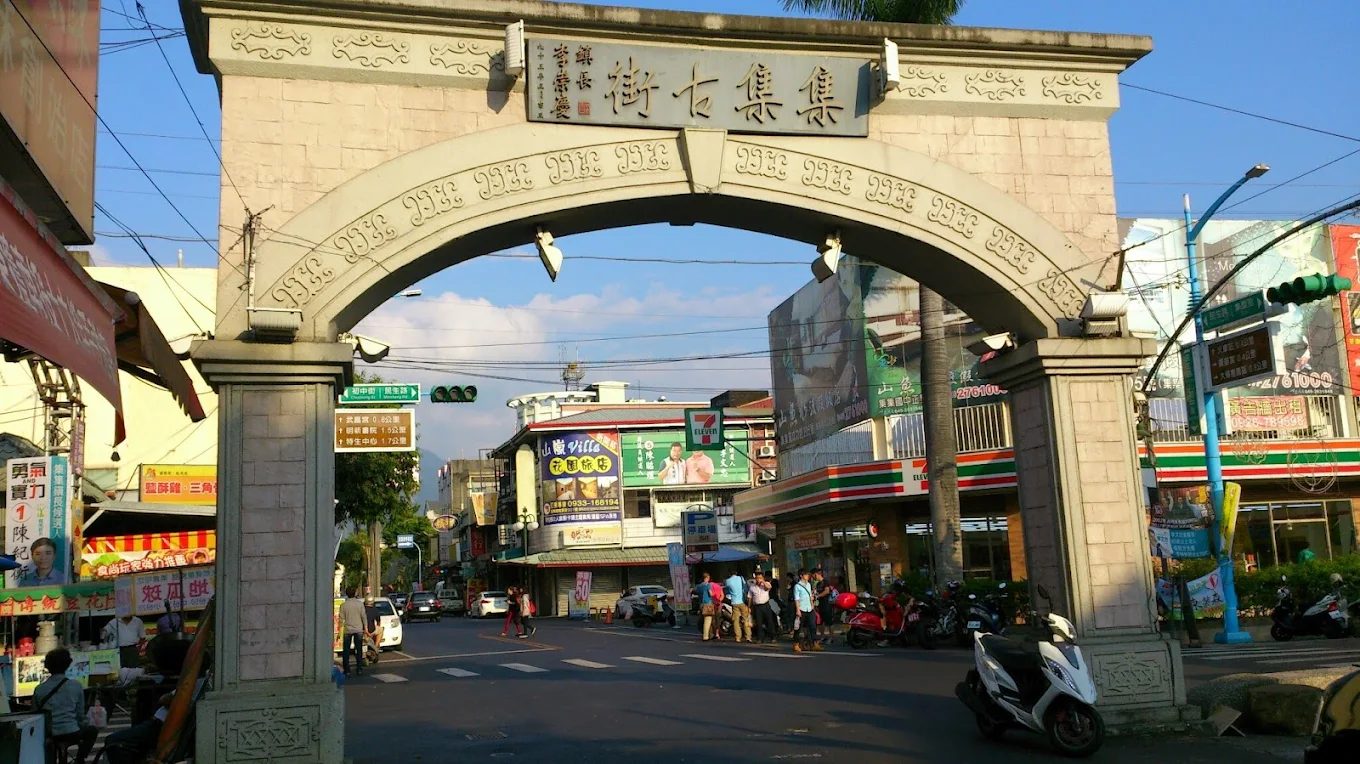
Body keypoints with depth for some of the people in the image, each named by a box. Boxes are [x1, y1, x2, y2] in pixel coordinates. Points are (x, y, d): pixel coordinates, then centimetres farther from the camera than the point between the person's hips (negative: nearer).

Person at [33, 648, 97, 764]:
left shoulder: (39, 689, -1)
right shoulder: (76, 686, -4)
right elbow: (80, 715, 3)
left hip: (47, 737, 3)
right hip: (71, 734, -2)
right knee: (92, 731, 28)